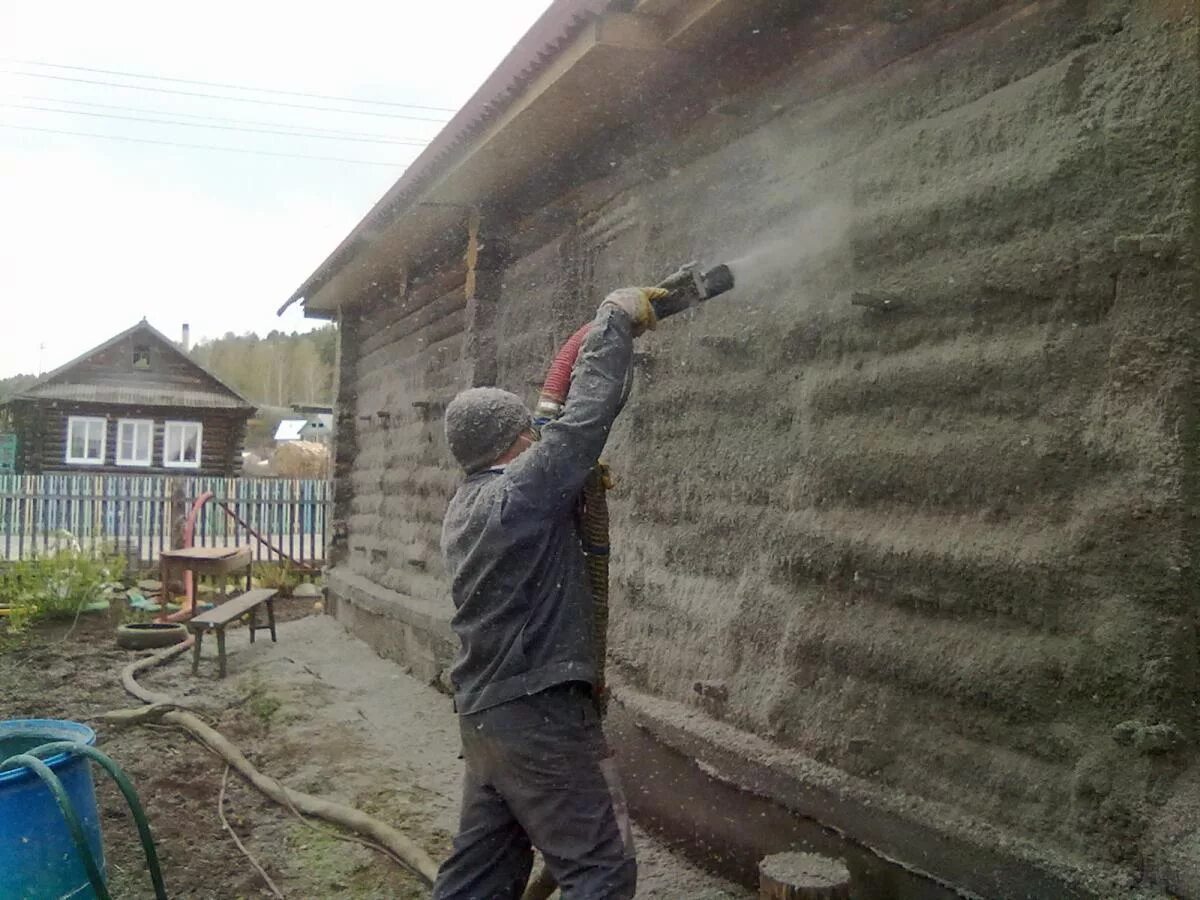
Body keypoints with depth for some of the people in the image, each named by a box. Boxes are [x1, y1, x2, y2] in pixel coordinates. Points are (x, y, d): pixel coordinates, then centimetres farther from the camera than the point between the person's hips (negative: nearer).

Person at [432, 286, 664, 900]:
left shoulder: (463, 507, 11)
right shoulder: (521, 490, -15)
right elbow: (589, 407, -14)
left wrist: (582, 485, 7)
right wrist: (615, 317, -2)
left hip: (482, 711, 9)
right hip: (539, 711, -9)